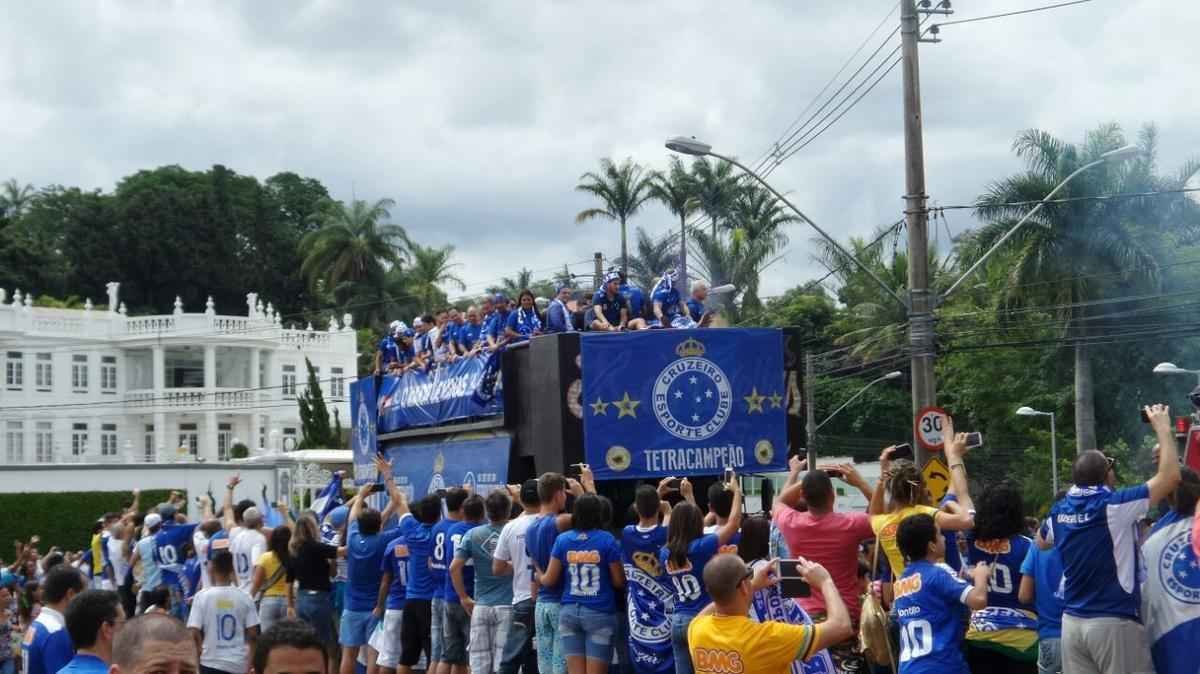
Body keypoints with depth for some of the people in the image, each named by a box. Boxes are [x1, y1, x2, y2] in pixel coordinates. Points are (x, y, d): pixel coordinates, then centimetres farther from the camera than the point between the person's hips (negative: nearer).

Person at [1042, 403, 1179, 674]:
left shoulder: (1059, 510, 5)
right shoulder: (1113, 505, -14)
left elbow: (1041, 542, 28)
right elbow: (1171, 477, -12)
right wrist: (1163, 429, 0)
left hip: (1072, 621, 6)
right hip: (1114, 622, -6)